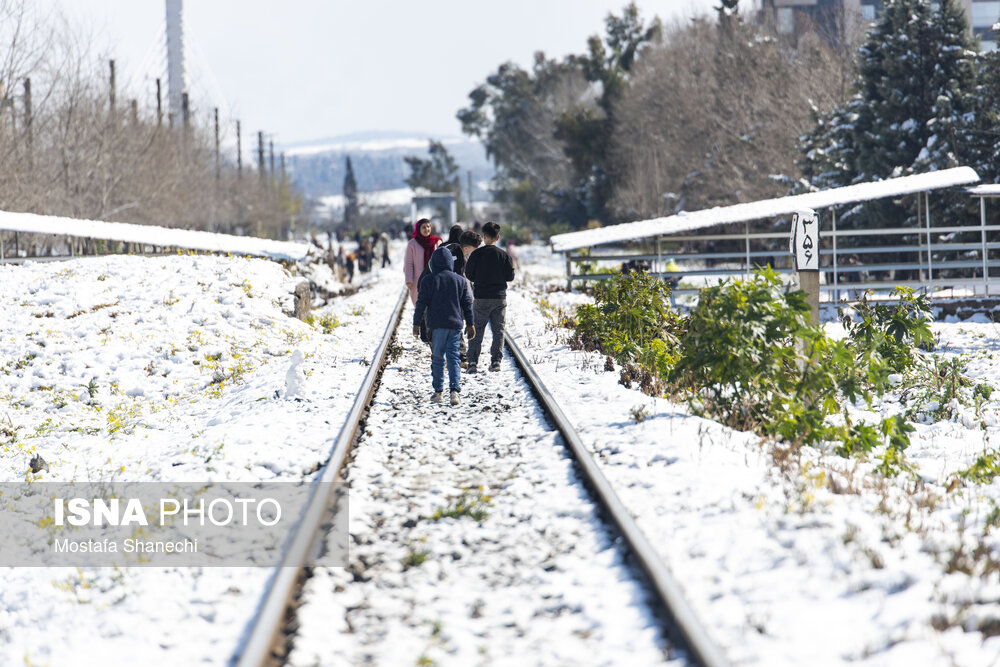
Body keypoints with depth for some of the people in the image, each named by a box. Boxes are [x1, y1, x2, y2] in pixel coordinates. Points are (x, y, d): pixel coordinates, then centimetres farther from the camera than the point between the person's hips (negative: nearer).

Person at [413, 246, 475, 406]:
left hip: (437, 325, -2)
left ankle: (438, 391, 7)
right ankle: (455, 390, -14)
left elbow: (421, 303, -3)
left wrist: (416, 323, 5)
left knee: (437, 358, 7)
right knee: (453, 357, 0)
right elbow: (467, 303, 10)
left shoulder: (428, 280, -2)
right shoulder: (460, 280, 7)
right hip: (455, 324, 2)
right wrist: (470, 324, 18)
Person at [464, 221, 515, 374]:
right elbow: (510, 276, -1)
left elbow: (469, 274, -3)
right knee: (498, 330, 9)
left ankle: (473, 360, -5)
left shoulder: (476, 254, -7)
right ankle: (496, 360, 3)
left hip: (481, 298, -1)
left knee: (477, 330, 5)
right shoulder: (504, 255, -4)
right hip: (500, 298, 1)